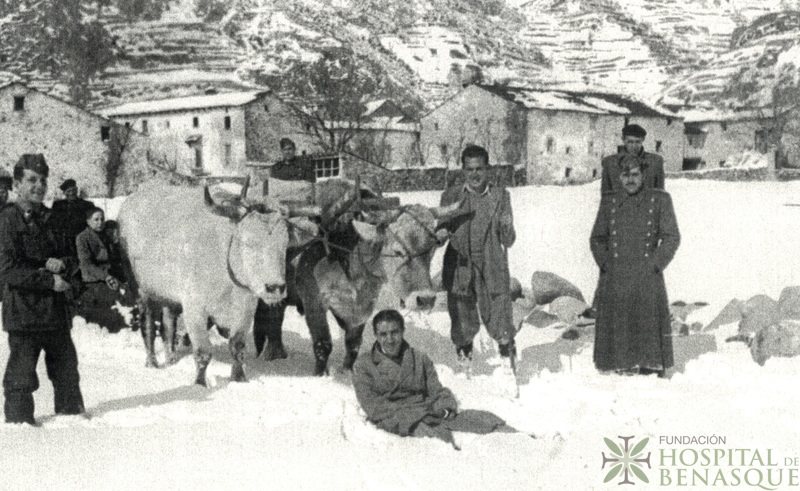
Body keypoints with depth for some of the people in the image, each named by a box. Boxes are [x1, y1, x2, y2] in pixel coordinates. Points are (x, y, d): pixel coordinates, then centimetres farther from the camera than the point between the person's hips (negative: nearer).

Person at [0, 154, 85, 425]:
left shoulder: (50, 218, 13)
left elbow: (72, 256, 19)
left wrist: (62, 263, -5)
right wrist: (49, 280, -18)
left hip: (56, 311, 7)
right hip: (23, 313, -7)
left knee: (66, 370, 16)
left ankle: (72, 414, 29)